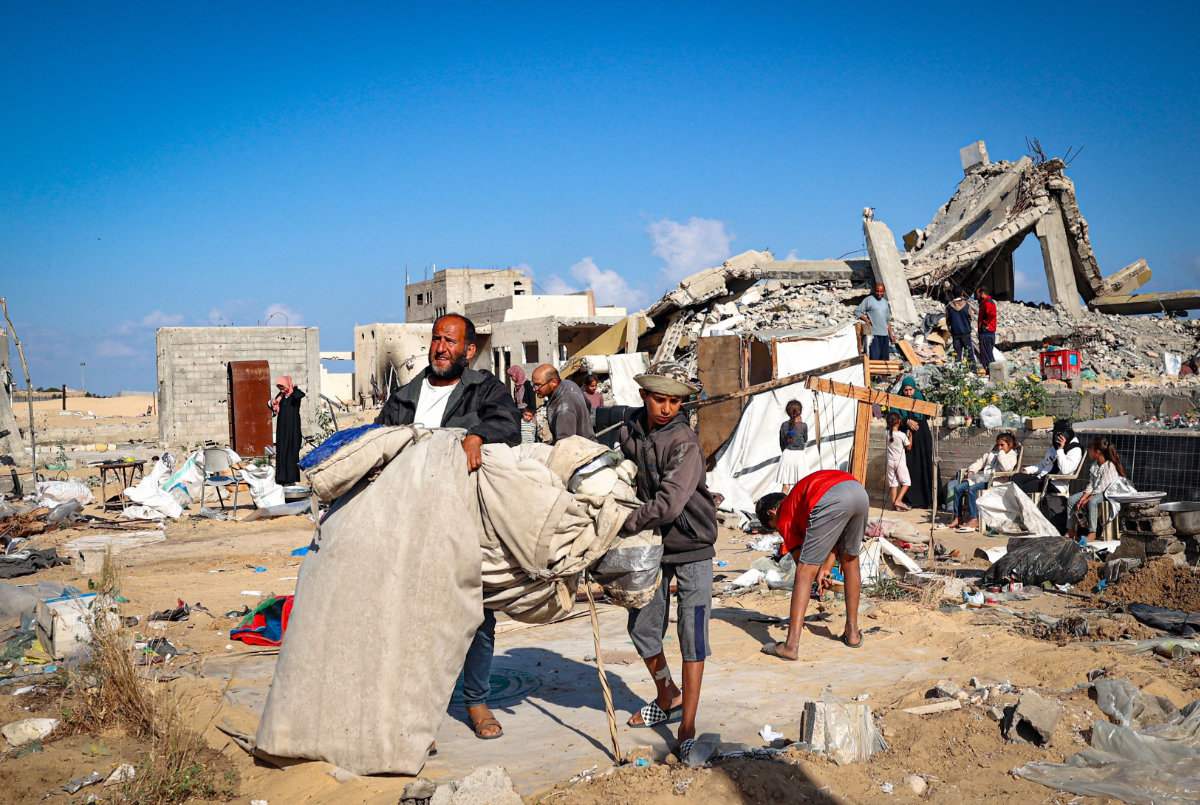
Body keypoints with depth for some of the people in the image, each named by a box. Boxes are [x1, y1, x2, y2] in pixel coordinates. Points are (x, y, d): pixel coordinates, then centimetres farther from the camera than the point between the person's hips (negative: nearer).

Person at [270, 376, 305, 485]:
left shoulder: (295, 393, -6)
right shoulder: (280, 396, 9)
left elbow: (300, 395, -32)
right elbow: (274, 410, 16)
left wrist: (293, 388, -14)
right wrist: (273, 403, -5)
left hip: (292, 428, -6)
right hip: (282, 428, 6)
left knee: (291, 451, -5)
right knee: (281, 451, 4)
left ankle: (291, 478, -2)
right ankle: (282, 479, 7)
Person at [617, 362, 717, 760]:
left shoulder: (684, 442, -20)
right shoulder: (628, 431, -2)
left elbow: (669, 504, -29)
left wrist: (623, 524, -26)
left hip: (691, 547, -6)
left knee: (692, 634, -3)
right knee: (641, 626, 13)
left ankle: (687, 728, 5)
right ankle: (668, 696, 38)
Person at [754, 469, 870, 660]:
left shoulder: (784, 516, 23)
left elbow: (801, 561, 27)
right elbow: (836, 536, 34)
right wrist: (825, 568, 30)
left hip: (832, 500, -7)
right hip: (859, 490, 7)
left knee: (805, 572, 1)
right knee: (850, 560, 27)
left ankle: (792, 645, -3)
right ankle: (852, 632, 35)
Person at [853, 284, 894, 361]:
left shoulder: (885, 302, 17)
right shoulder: (868, 300, 0)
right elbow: (857, 311, -2)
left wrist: (890, 335, 18)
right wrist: (866, 320, -12)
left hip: (885, 334, 6)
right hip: (874, 334, -6)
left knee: (884, 357, 6)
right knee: (875, 357, -11)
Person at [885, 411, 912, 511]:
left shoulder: (887, 433, -6)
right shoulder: (902, 435, -16)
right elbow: (909, 447, -3)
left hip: (890, 461, 4)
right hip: (900, 461, -4)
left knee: (893, 482, 9)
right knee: (906, 482, 7)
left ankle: (894, 503, 8)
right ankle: (898, 500, -6)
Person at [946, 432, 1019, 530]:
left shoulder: (1012, 456, 5)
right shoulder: (992, 452, 27)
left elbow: (1006, 468, -16)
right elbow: (980, 462, 28)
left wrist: (1001, 453, -6)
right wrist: (971, 471, 9)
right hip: (982, 479, 7)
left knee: (972, 489, -33)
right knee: (958, 488, -12)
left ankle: (974, 519, -32)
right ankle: (958, 518, -12)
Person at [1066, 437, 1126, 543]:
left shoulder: (1109, 466, -22)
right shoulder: (1095, 464, 4)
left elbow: (1101, 488, -23)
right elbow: (1091, 484, 5)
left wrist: (1087, 499, -21)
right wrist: (1083, 497, -9)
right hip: (1095, 491, 9)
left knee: (1092, 501, -38)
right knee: (1071, 500, -6)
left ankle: (1092, 533, -34)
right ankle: (1071, 530, -2)